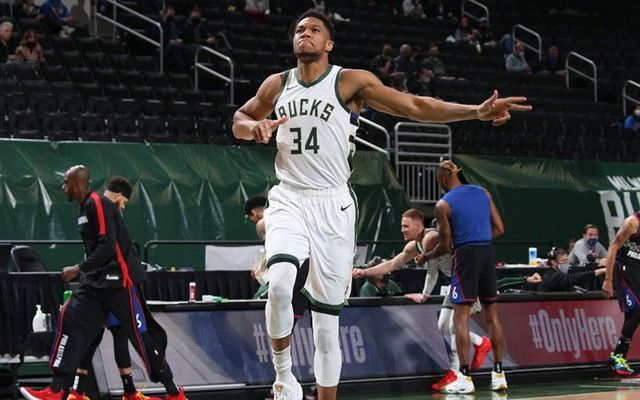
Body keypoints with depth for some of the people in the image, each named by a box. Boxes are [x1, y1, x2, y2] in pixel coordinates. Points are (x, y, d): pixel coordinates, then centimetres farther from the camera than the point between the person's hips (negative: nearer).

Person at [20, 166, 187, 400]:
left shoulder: (98, 204, -14)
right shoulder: (85, 207, 14)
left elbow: (108, 247, -21)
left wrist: (78, 269, -19)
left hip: (118, 280, -9)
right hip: (96, 281, 9)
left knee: (140, 335, -5)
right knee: (71, 321, -2)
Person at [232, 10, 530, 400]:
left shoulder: (350, 81, -2)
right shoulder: (277, 85, 8)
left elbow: (415, 106, -5)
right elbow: (239, 120, 23)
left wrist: (477, 111, -16)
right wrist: (255, 127, -2)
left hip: (333, 206, -1)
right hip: (289, 200, 1)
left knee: (327, 317, 1)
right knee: (280, 281, -27)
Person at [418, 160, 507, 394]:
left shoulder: (443, 205, -5)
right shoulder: (483, 193, 9)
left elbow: (446, 245, -2)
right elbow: (499, 229, 9)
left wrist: (426, 257, 16)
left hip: (466, 254, -5)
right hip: (488, 253, 5)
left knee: (461, 317, -2)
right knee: (492, 316, 12)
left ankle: (464, 377, -7)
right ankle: (499, 374, 14)